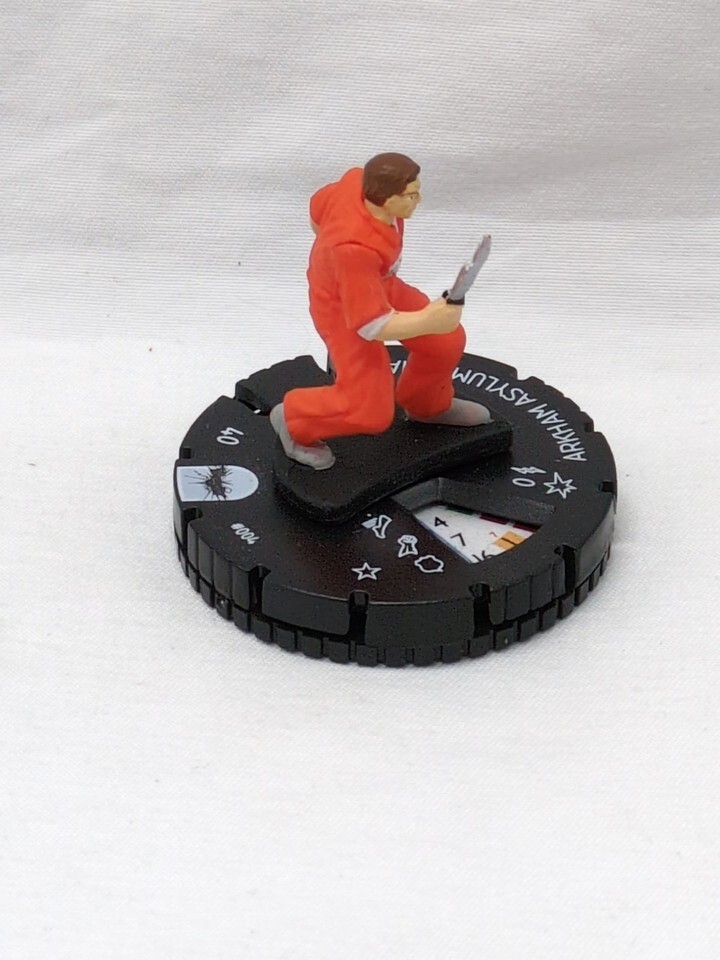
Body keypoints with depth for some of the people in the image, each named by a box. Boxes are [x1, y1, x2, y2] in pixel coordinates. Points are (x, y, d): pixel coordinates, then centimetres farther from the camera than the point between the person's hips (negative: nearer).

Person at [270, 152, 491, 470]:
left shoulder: (359, 180, -24)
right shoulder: (355, 250, -45)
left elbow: (318, 208, 0)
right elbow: (370, 325, -39)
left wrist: (330, 248, 18)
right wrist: (426, 321, -49)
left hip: (374, 284, 8)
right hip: (344, 311, -8)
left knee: (446, 339, 12)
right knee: (371, 412, -10)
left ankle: (427, 403, 42)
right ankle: (293, 420, 18)